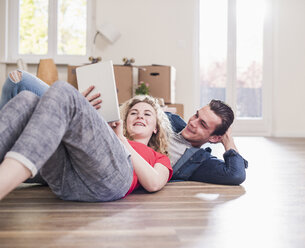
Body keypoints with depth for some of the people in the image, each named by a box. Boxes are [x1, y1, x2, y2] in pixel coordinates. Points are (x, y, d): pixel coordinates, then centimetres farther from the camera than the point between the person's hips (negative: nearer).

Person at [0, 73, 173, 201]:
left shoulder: (160, 157, 34)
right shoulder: (109, 134, 43)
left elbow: (154, 184, 9)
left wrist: (122, 140, 14)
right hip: (63, 179, 4)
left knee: (63, 92, -20)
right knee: (28, 100, -14)